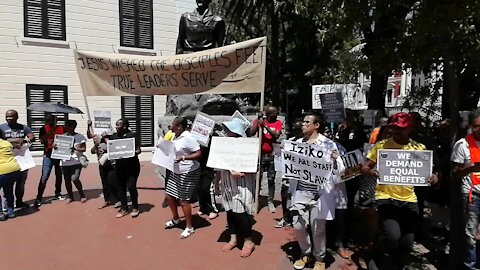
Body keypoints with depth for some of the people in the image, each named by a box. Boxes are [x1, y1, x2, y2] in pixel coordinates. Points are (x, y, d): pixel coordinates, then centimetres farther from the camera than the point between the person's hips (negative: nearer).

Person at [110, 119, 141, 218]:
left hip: (132, 165, -5)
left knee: (131, 186, -7)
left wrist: (133, 153, -28)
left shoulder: (132, 135, -9)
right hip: (119, 165, 5)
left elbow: (138, 150, -9)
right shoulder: (114, 136, 7)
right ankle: (124, 208, 24)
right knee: (121, 187, 9)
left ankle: (135, 208, 13)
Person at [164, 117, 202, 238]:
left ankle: (189, 227, 15)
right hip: (175, 172, 9)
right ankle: (175, 219, 38)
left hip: (188, 173, -9)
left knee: (183, 200, -3)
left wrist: (183, 158, -34)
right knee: (169, 196, 15)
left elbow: (198, 154, -23)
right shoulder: (175, 136, 5)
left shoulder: (188, 138, -22)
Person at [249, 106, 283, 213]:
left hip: (272, 155, 1)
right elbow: (251, 133, -10)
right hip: (260, 154, 0)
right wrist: (258, 122, -16)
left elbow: (276, 136, -14)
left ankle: (270, 202, 15)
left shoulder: (278, 123, 1)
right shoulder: (258, 120, 1)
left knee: (271, 179, 7)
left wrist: (265, 126, -21)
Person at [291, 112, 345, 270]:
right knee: (298, 226, 6)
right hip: (300, 191, 4)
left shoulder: (328, 144, -5)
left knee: (317, 229, 6)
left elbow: (340, 172, -6)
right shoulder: (297, 143, 6)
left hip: (319, 193, -3)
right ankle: (306, 254, 33)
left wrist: (335, 160, -26)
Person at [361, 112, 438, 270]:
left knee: (407, 243, 6)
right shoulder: (381, 146, -3)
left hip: (409, 200, 4)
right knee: (392, 235, -22)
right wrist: (370, 171, -27)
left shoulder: (419, 148, 5)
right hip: (386, 198, -4)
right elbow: (364, 168, -3)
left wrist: (434, 177, -12)